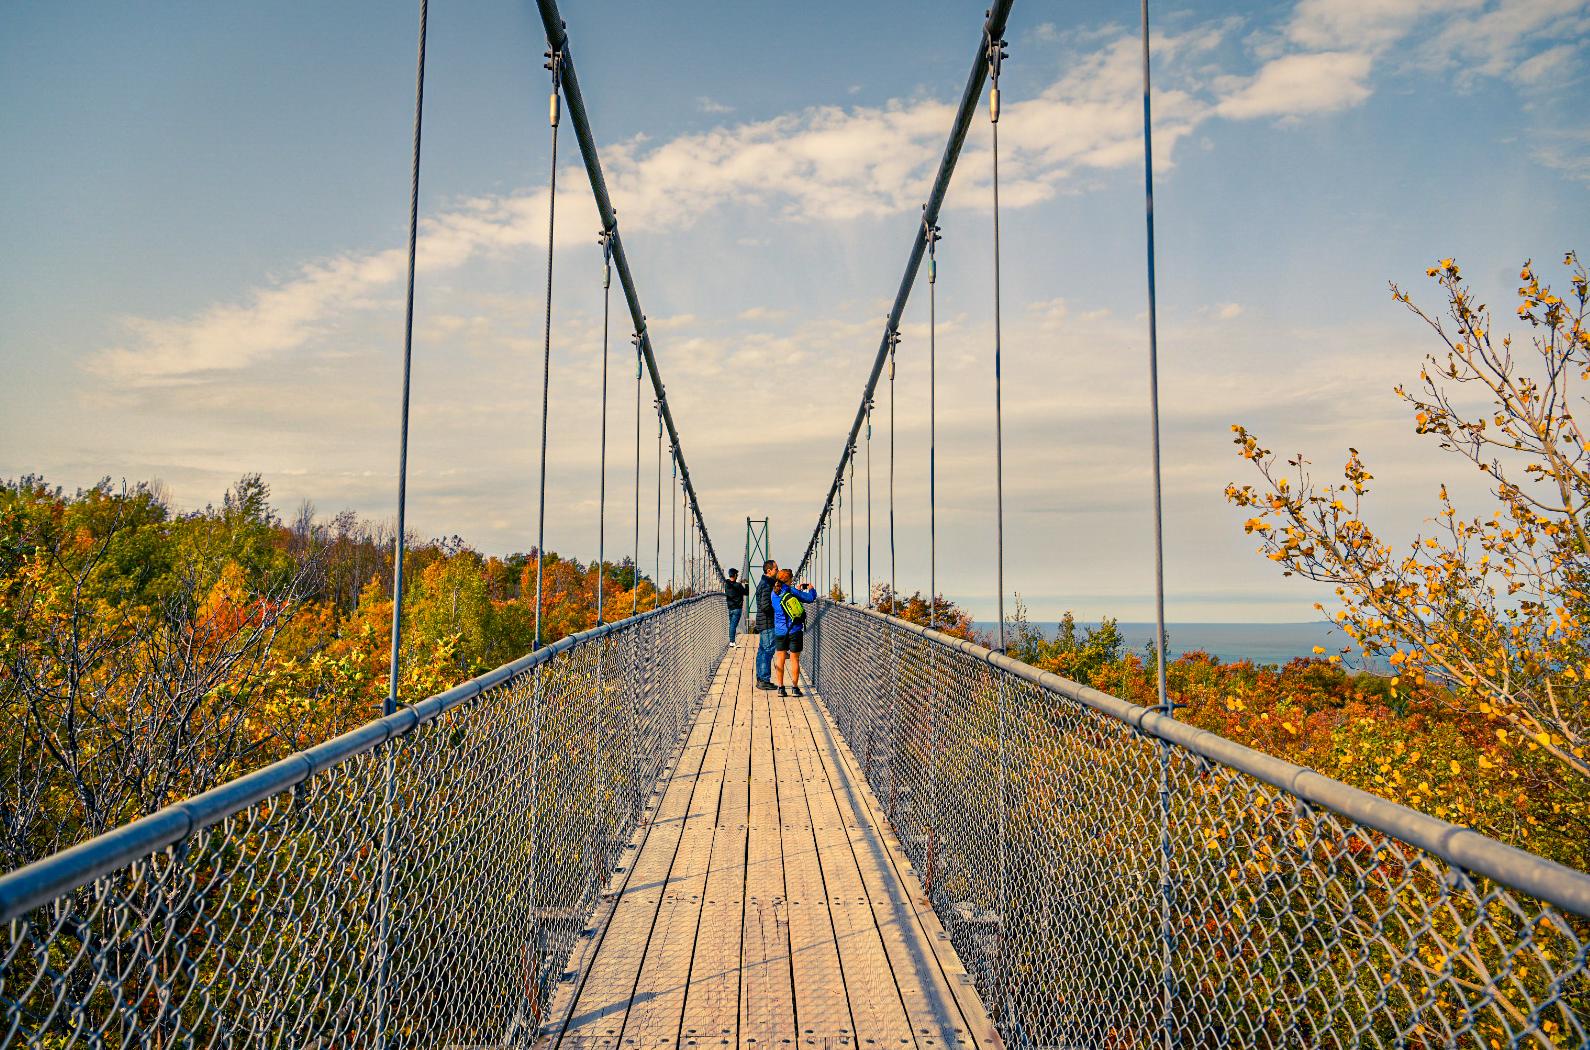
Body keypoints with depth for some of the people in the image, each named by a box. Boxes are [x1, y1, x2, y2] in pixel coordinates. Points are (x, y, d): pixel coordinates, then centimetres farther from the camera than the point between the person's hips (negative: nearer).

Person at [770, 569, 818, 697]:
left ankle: (780, 688, 10)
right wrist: (811, 589, 11)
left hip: (779, 630, 4)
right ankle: (794, 688, 10)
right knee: (794, 659, 6)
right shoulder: (791, 591, -12)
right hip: (795, 630, -4)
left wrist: (797, 589, 28)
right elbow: (810, 598, -9)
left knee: (779, 659, 10)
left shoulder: (774, 593, 2)